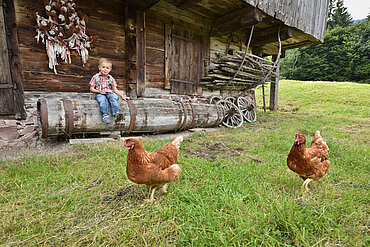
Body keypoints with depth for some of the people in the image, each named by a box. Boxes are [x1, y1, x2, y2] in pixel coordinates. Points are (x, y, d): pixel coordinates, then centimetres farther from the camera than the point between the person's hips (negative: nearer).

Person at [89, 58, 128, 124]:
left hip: (109, 93, 2)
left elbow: (115, 89, 14)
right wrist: (99, 91, -12)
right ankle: (105, 115, -46)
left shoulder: (111, 78, 14)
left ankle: (116, 114, -48)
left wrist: (122, 96, 3)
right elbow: (91, 89, 6)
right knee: (103, 99, -36)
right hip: (99, 94, -1)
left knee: (113, 97, -33)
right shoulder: (96, 77, 7)